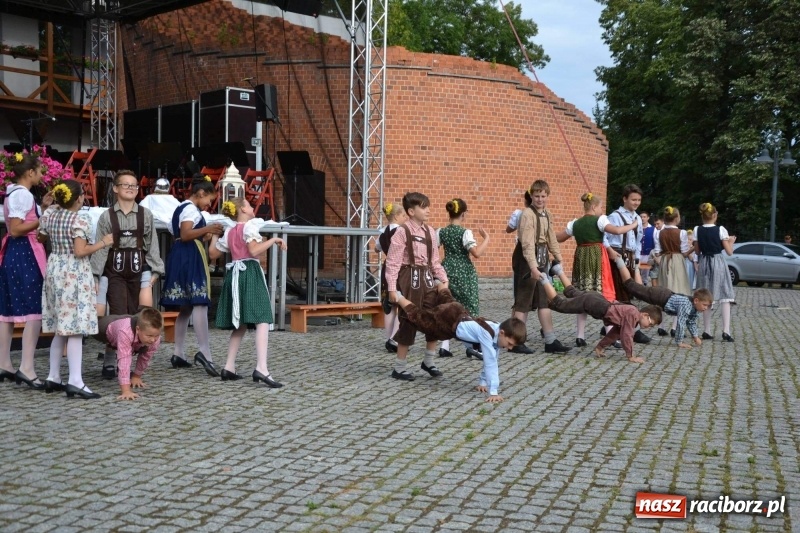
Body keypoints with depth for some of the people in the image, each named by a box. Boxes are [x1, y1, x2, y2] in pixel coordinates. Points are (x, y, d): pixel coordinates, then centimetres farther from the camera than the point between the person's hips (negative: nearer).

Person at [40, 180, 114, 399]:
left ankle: (53, 377, 19)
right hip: (74, 274, -8)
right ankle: (75, 381, -14)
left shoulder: (49, 215, 7)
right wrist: (103, 243, -8)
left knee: (62, 327, 15)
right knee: (75, 328, -9)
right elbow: (80, 252, -21)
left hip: (54, 270, 8)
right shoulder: (80, 220, -14)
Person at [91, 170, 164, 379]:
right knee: (118, 316, -5)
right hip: (115, 269, -1)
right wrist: (95, 275, -6)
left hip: (138, 267, 1)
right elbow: (100, 247, 0)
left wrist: (154, 272, 0)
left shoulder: (145, 214, 7)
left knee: (135, 315, -2)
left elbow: (152, 245, 7)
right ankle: (110, 362, 3)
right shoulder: (107, 216, 3)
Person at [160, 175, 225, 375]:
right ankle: (203, 352, -28)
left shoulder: (182, 208, 23)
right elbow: (185, 235, -21)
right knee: (200, 303, -18)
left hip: (181, 257, 11)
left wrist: (205, 235, 22)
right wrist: (207, 229, -29)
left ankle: (178, 354, 14)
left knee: (186, 306, 12)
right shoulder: (191, 209, -8)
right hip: (190, 257, -11)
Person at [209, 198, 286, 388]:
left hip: (234, 275, 8)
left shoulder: (229, 232, 17)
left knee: (240, 324, 16)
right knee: (262, 320, -15)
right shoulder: (249, 225, -3)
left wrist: (214, 235, 38)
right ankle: (261, 368, -29)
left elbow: (213, 254, 24)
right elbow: (254, 251, -18)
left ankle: (229, 367, 13)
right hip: (250, 274, -8)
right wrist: (274, 240, -10)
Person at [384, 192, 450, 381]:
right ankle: (399, 368, 11)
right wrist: (392, 288, -17)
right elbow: (393, 262, -13)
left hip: (427, 278, 7)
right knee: (409, 321, -2)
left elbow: (435, 260, 14)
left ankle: (428, 361, 26)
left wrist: (443, 278, 3)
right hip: (410, 277, -7)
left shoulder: (430, 231, 10)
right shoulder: (402, 232, -11)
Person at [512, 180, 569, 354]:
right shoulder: (527, 214, -15)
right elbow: (527, 243, -23)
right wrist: (533, 267, -30)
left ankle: (550, 341, 15)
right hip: (527, 261, -9)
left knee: (544, 300, 11)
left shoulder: (547, 214, 11)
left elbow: (551, 239, 20)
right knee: (523, 301, -3)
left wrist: (559, 259, 15)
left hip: (541, 260, 9)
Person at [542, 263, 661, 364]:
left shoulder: (632, 316, 6)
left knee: (572, 292, 32)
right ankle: (543, 279, 13)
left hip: (595, 299, 9)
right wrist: (630, 357, -20)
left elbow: (615, 333, 14)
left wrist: (600, 347, 10)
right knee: (558, 304, 2)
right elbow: (626, 335, -26)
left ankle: (558, 270, 45)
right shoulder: (632, 313, -23)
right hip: (590, 302, -9)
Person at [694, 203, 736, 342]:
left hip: (704, 264, 3)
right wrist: (731, 241, 11)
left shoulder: (697, 230, -3)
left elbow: (697, 251, 4)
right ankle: (726, 331, -10)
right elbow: (729, 252, -7)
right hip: (718, 263, -3)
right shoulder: (720, 229, -10)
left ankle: (707, 331, 12)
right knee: (724, 297, 0)